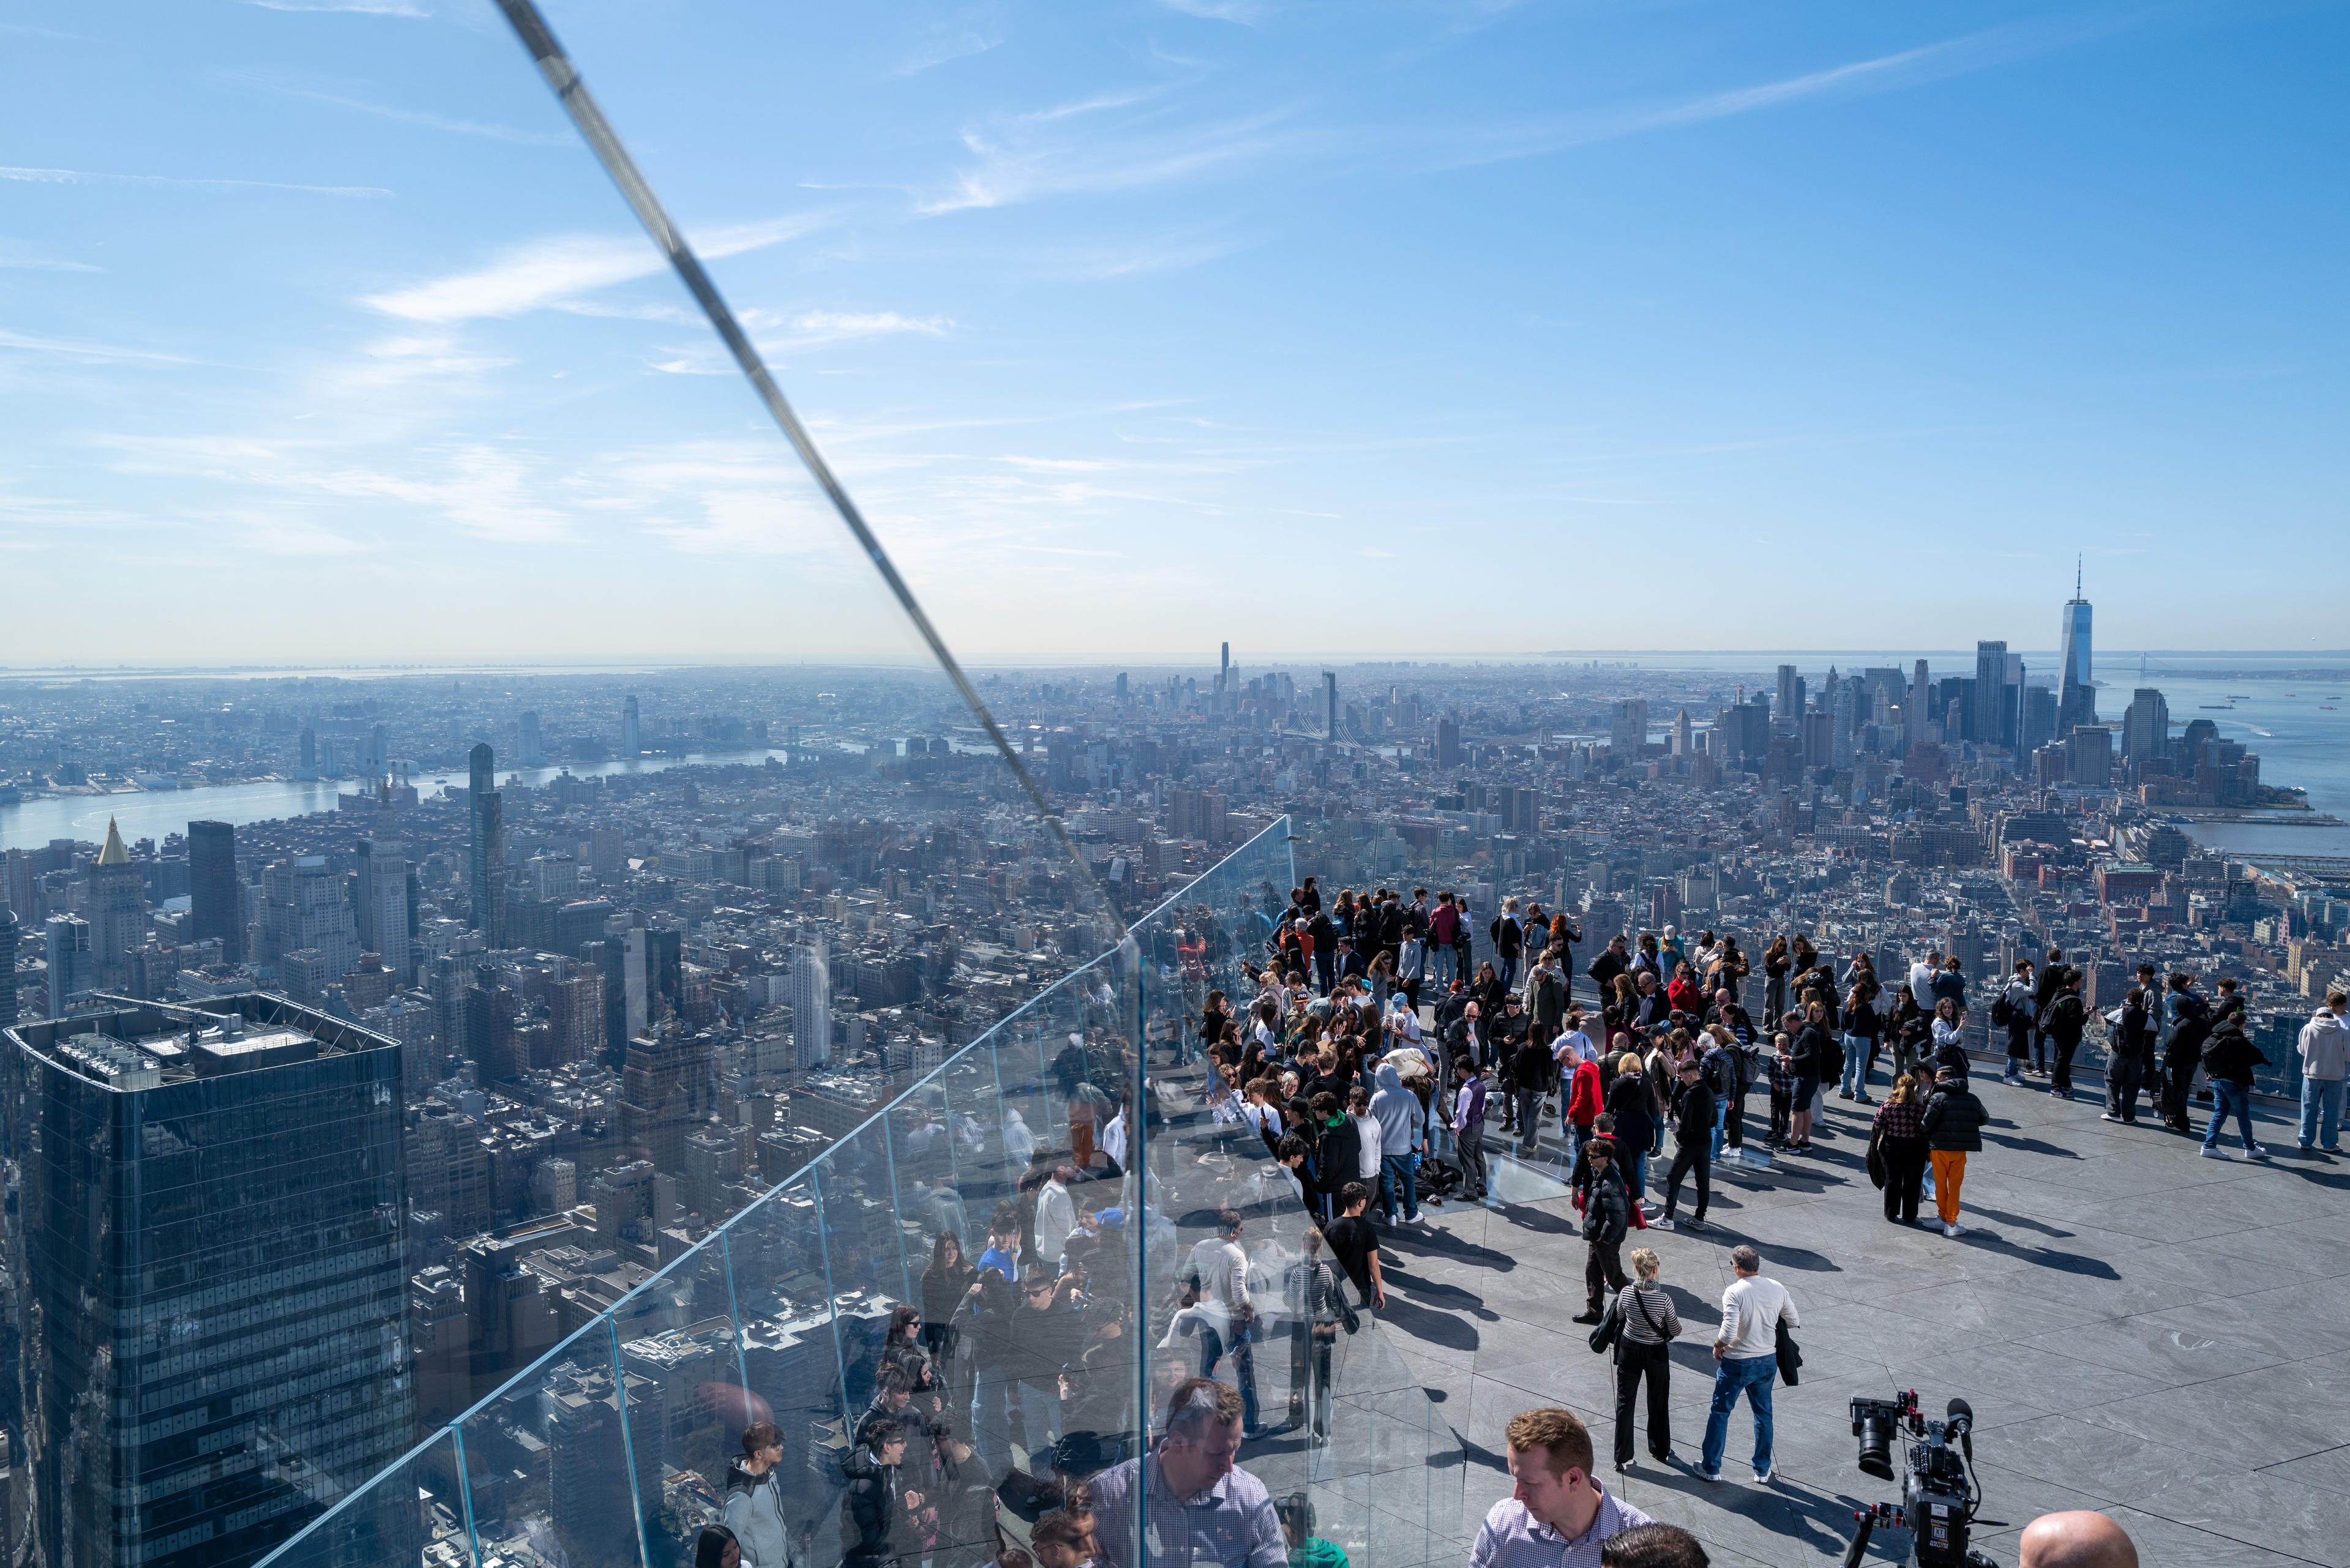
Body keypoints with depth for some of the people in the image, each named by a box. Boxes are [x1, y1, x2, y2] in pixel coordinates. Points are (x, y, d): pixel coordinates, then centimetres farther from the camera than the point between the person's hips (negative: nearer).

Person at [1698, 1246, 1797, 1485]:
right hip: (1768, 1362, 4)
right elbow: (1794, 1323, 5)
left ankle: (1711, 1467, 21)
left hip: (1736, 1364, -4)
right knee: (1764, 1415, 21)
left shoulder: (1734, 1292, -22)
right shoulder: (1777, 1289, -6)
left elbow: (1728, 1332, -27)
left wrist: (1718, 1347, -8)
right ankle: (1763, 1470, 30)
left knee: (1720, 1413, 12)